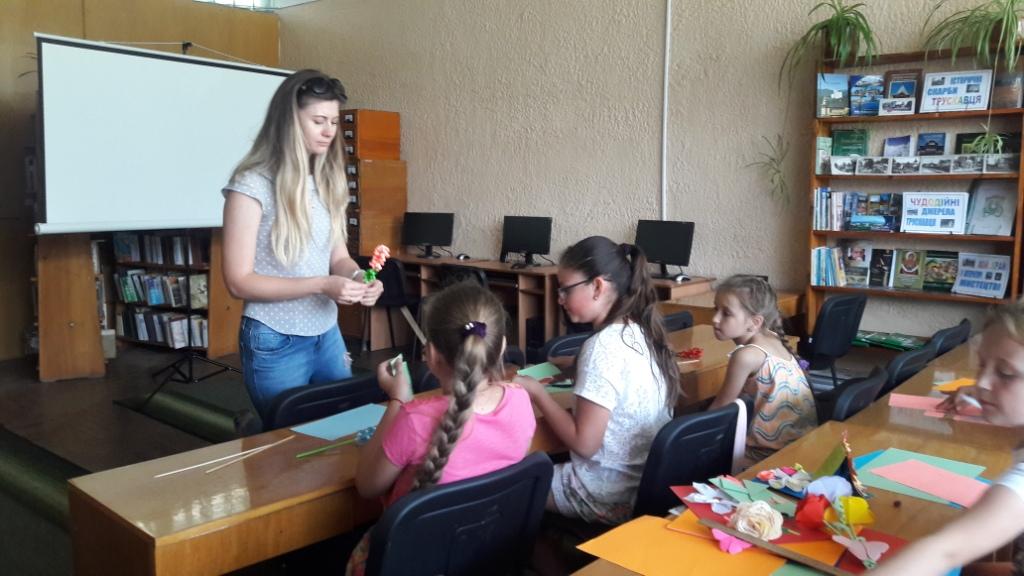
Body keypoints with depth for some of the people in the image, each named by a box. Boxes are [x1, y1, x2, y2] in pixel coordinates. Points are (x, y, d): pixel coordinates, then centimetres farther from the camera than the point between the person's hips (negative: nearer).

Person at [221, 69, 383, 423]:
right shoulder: (252, 185, -15)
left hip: (328, 336, 6)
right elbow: (239, 281, -15)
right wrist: (321, 285, -23)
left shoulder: (328, 182, 4)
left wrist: (357, 276, -14)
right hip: (275, 343, -6)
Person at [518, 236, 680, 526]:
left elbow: (584, 443, -21)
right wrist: (578, 368, 9)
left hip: (611, 495, -8)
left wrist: (536, 390, -11)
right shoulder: (641, 333, 2)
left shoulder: (604, 345, -22)